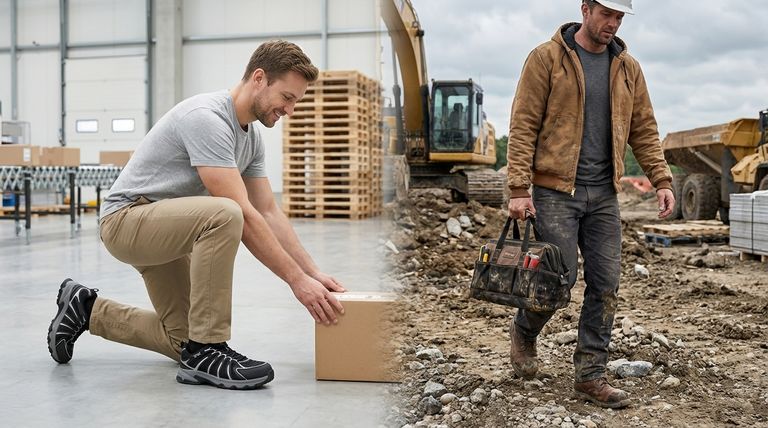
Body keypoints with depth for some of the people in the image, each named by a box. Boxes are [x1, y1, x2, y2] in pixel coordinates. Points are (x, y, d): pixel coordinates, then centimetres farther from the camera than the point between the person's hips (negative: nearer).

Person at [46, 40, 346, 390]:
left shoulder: (251, 138, 4)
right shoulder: (206, 118, -26)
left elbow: (268, 212, 4)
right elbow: (242, 215, -31)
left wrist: (313, 271, -4)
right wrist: (296, 280, -30)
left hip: (166, 228, 10)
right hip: (128, 218, -10)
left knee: (183, 339, 12)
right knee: (222, 216, -38)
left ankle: (87, 310, 29)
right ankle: (204, 352, -26)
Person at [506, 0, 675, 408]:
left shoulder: (627, 67, 11)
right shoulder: (546, 58, -4)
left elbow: (643, 129, 14)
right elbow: (523, 126, -8)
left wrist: (661, 179, 3)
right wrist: (519, 188, -14)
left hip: (604, 194, 5)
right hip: (556, 190, -5)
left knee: (605, 284, 3)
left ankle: (590, 375, 14)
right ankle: (524, 330, 27)